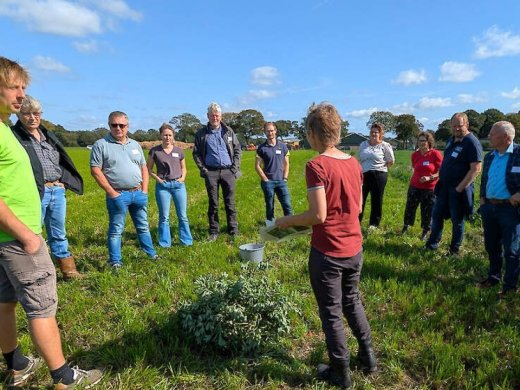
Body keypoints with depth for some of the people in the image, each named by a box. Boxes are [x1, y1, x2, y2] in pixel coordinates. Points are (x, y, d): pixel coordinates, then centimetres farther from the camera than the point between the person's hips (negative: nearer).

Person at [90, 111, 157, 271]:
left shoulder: (135, 145, 12)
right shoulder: (101, 145, -5)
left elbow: (144, 168, 14)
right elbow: (95, 170, -10)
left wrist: (144, 190, 4)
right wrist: (112, 193, -14)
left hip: (138, 193, 5)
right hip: (118, 195, -5)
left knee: (143, 226, 16)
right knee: (116, 230, 4)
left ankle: (151, 254, 28)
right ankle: (115, 262, 14)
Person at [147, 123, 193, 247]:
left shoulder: (179, 151, 5)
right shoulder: (154, 151, -1)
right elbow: (148, 169, 7)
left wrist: (183, 177, 0)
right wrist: (157, 178, -8)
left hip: (178, 185, 2)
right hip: (162, 186, -2)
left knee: (182, 216, 6)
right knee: (164, 217, 5)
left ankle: (187, 241, 17)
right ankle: (165, 243, 16)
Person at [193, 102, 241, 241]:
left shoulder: (228, 131, 7)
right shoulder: (201, 133, 4)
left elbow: (237, 149, 10)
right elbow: (196, 153, 8)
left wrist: (235, 167, 0)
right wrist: (203, 169, -3)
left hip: (228, 171, 1)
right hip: (211, 172, 0)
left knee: (230, 203, 4)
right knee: (213, 204, 5)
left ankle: (233, 231, 12)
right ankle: (214, 232, 14)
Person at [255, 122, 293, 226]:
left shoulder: (283, 146, 7)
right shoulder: (262, 148, -1)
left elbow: (286, 164, 12)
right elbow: (257, 166, -2)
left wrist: (285, 178, 3)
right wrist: (265, 179, -7)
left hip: (281, 181, 2)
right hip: (268, 182, -2)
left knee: (287, 205, -2)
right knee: (270, 207, 6)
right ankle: (271, 227, 17)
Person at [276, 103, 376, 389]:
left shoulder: (317, 166, -19)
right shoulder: (353, 163, 2)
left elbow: (318, 216, -22)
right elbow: (357, 207, 9)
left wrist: (286, 221, -8)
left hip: (327, 252, -7)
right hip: (354, 249, 7)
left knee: (331, 313, 12)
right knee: (352, 301, 27)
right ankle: (368, 357, 41)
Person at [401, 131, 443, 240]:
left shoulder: (436, 154, -12)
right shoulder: (415, 154, 0)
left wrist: (429, 177, -21)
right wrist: (418, 177, 12)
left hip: (429, 189, -3)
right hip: (414, 187, 3)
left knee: (427, 211, 7)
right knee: (410, 207, 12)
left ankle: (426, 231, 24)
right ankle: (406, 226, 32)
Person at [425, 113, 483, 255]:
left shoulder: (472, 142, -14)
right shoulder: (451, 140, 11)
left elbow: (476, 169, -19)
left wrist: (460, 188, -20)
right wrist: (441, 179, 12)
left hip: (458, 189, -7)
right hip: (444, 187, 7)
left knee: (457, 220, 5)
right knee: (436, 215, 13)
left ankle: (455, 250, 19)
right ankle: (432, 244, 27)